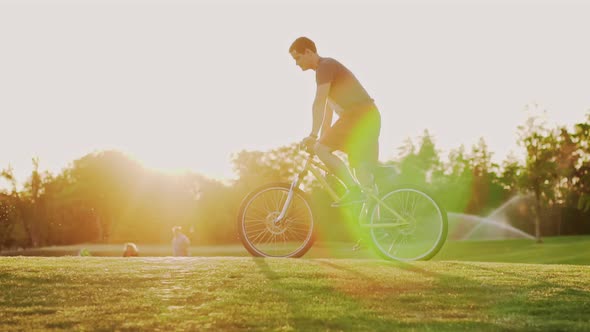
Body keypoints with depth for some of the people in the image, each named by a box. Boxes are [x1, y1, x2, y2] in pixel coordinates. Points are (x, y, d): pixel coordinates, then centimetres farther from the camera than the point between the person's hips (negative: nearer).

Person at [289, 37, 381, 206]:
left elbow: (319, 103, -19)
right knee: (362, 169, 9)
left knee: (321, 149, -14)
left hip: (359, 114, -10)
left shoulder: (325, 66, -9)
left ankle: (354, 189, -17)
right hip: (369, 116, 10)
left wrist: (313, 135, -22)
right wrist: (323, 137, 24)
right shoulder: (326, 67, 22)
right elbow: (328, 107, 25)